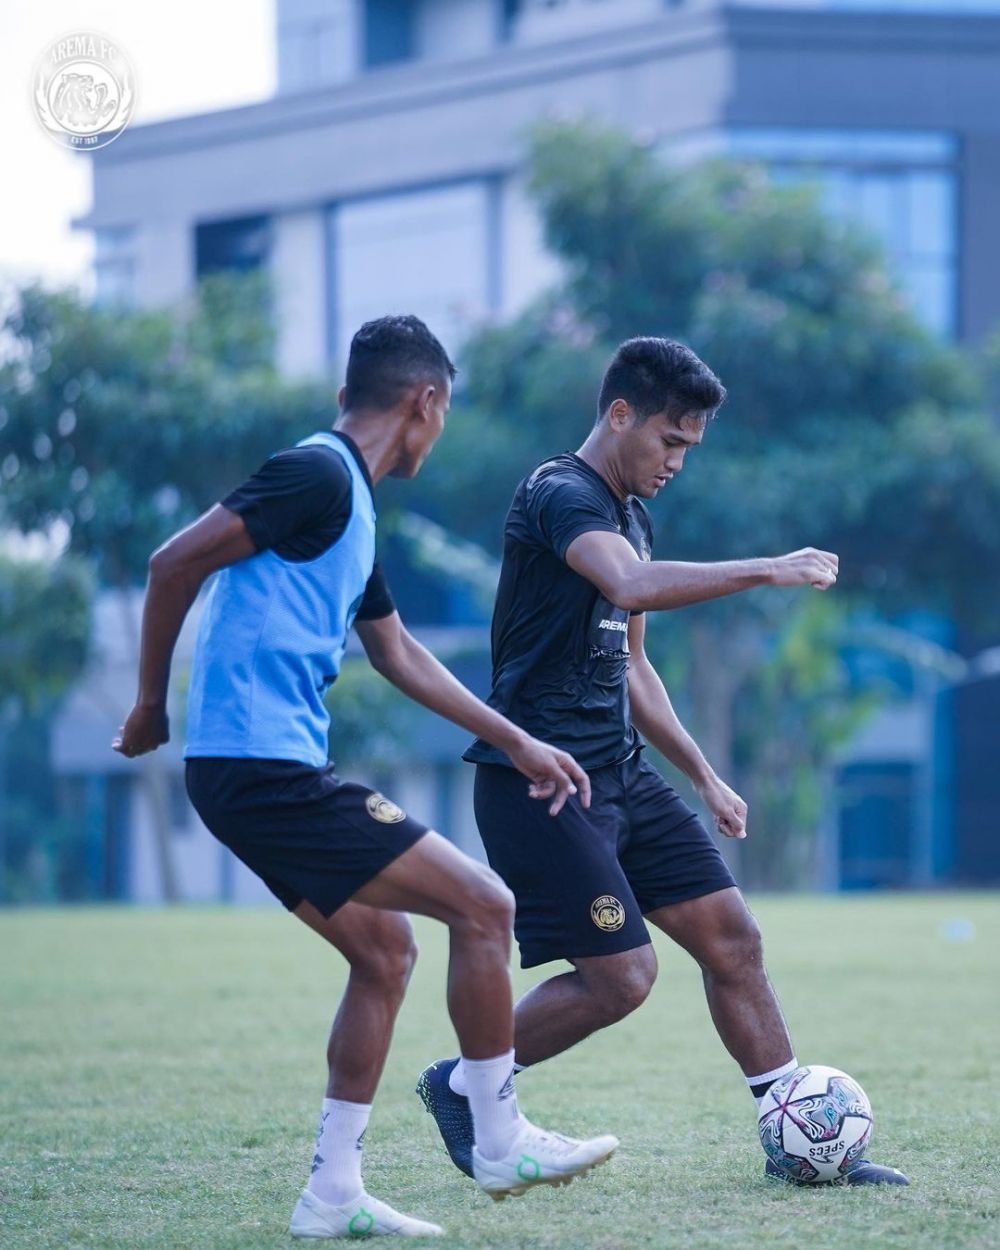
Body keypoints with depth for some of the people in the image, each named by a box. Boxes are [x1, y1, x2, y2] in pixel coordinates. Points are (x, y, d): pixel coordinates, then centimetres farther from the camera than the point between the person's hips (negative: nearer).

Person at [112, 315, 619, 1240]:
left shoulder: (351, 502, 18)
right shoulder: (319, 474, -12)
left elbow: (398, 653, 29)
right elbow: (176, 561, -17)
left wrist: (518, 743, 31)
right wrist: (151, 705, -8)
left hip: (263, 773, 10)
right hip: (265, 770, -10)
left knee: (384, 948, 15)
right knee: (482, 905, -6)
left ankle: (332, 1196, 14)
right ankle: (501, 1144, 5)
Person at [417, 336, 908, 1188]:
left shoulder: (630, 517, 17)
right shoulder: (561, 496, -14)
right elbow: (633, 588, -35)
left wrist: (704, 776, 25)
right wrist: (766, 571, -35)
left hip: (619, 774, 9)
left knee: (730, 935, 2)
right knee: (622, 974, -11)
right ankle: (461, 1085, 9)